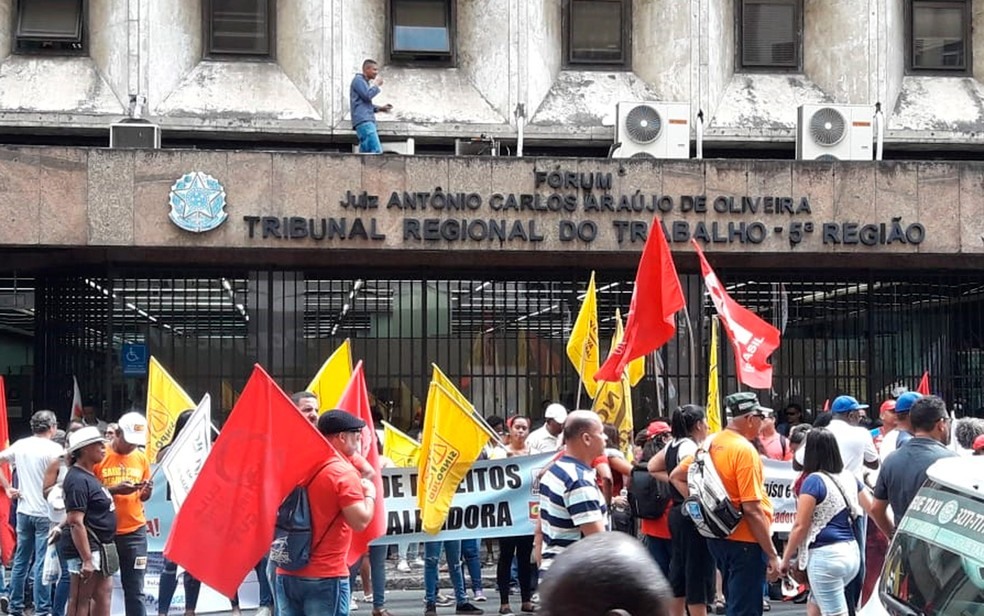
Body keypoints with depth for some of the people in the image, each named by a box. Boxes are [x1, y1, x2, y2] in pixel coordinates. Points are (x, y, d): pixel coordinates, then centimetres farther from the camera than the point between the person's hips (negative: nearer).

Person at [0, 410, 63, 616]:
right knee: (42, 564, -2)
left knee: (20, 561, 13)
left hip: (24, 511, 6)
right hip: (46, 512, -6)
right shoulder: (54, 449, -12)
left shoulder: (20, 445, 5)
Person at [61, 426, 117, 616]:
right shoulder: (78, 480, -18)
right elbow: (76, 522, -23)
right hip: (85, 549, -10)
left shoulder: (88, 476, 14)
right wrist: (86, 559, -26)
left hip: (100, 549, 10)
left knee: (103, 597, 14)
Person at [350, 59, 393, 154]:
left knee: (365, 152, 4)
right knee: (376, 151, -21)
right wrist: (376, 85, -1)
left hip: (367, 121, 10)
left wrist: (380, 108, 18)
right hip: (363, 121, -10)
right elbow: (367, 95, -15)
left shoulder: (365, 82, 27)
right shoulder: (358, 79, -2)